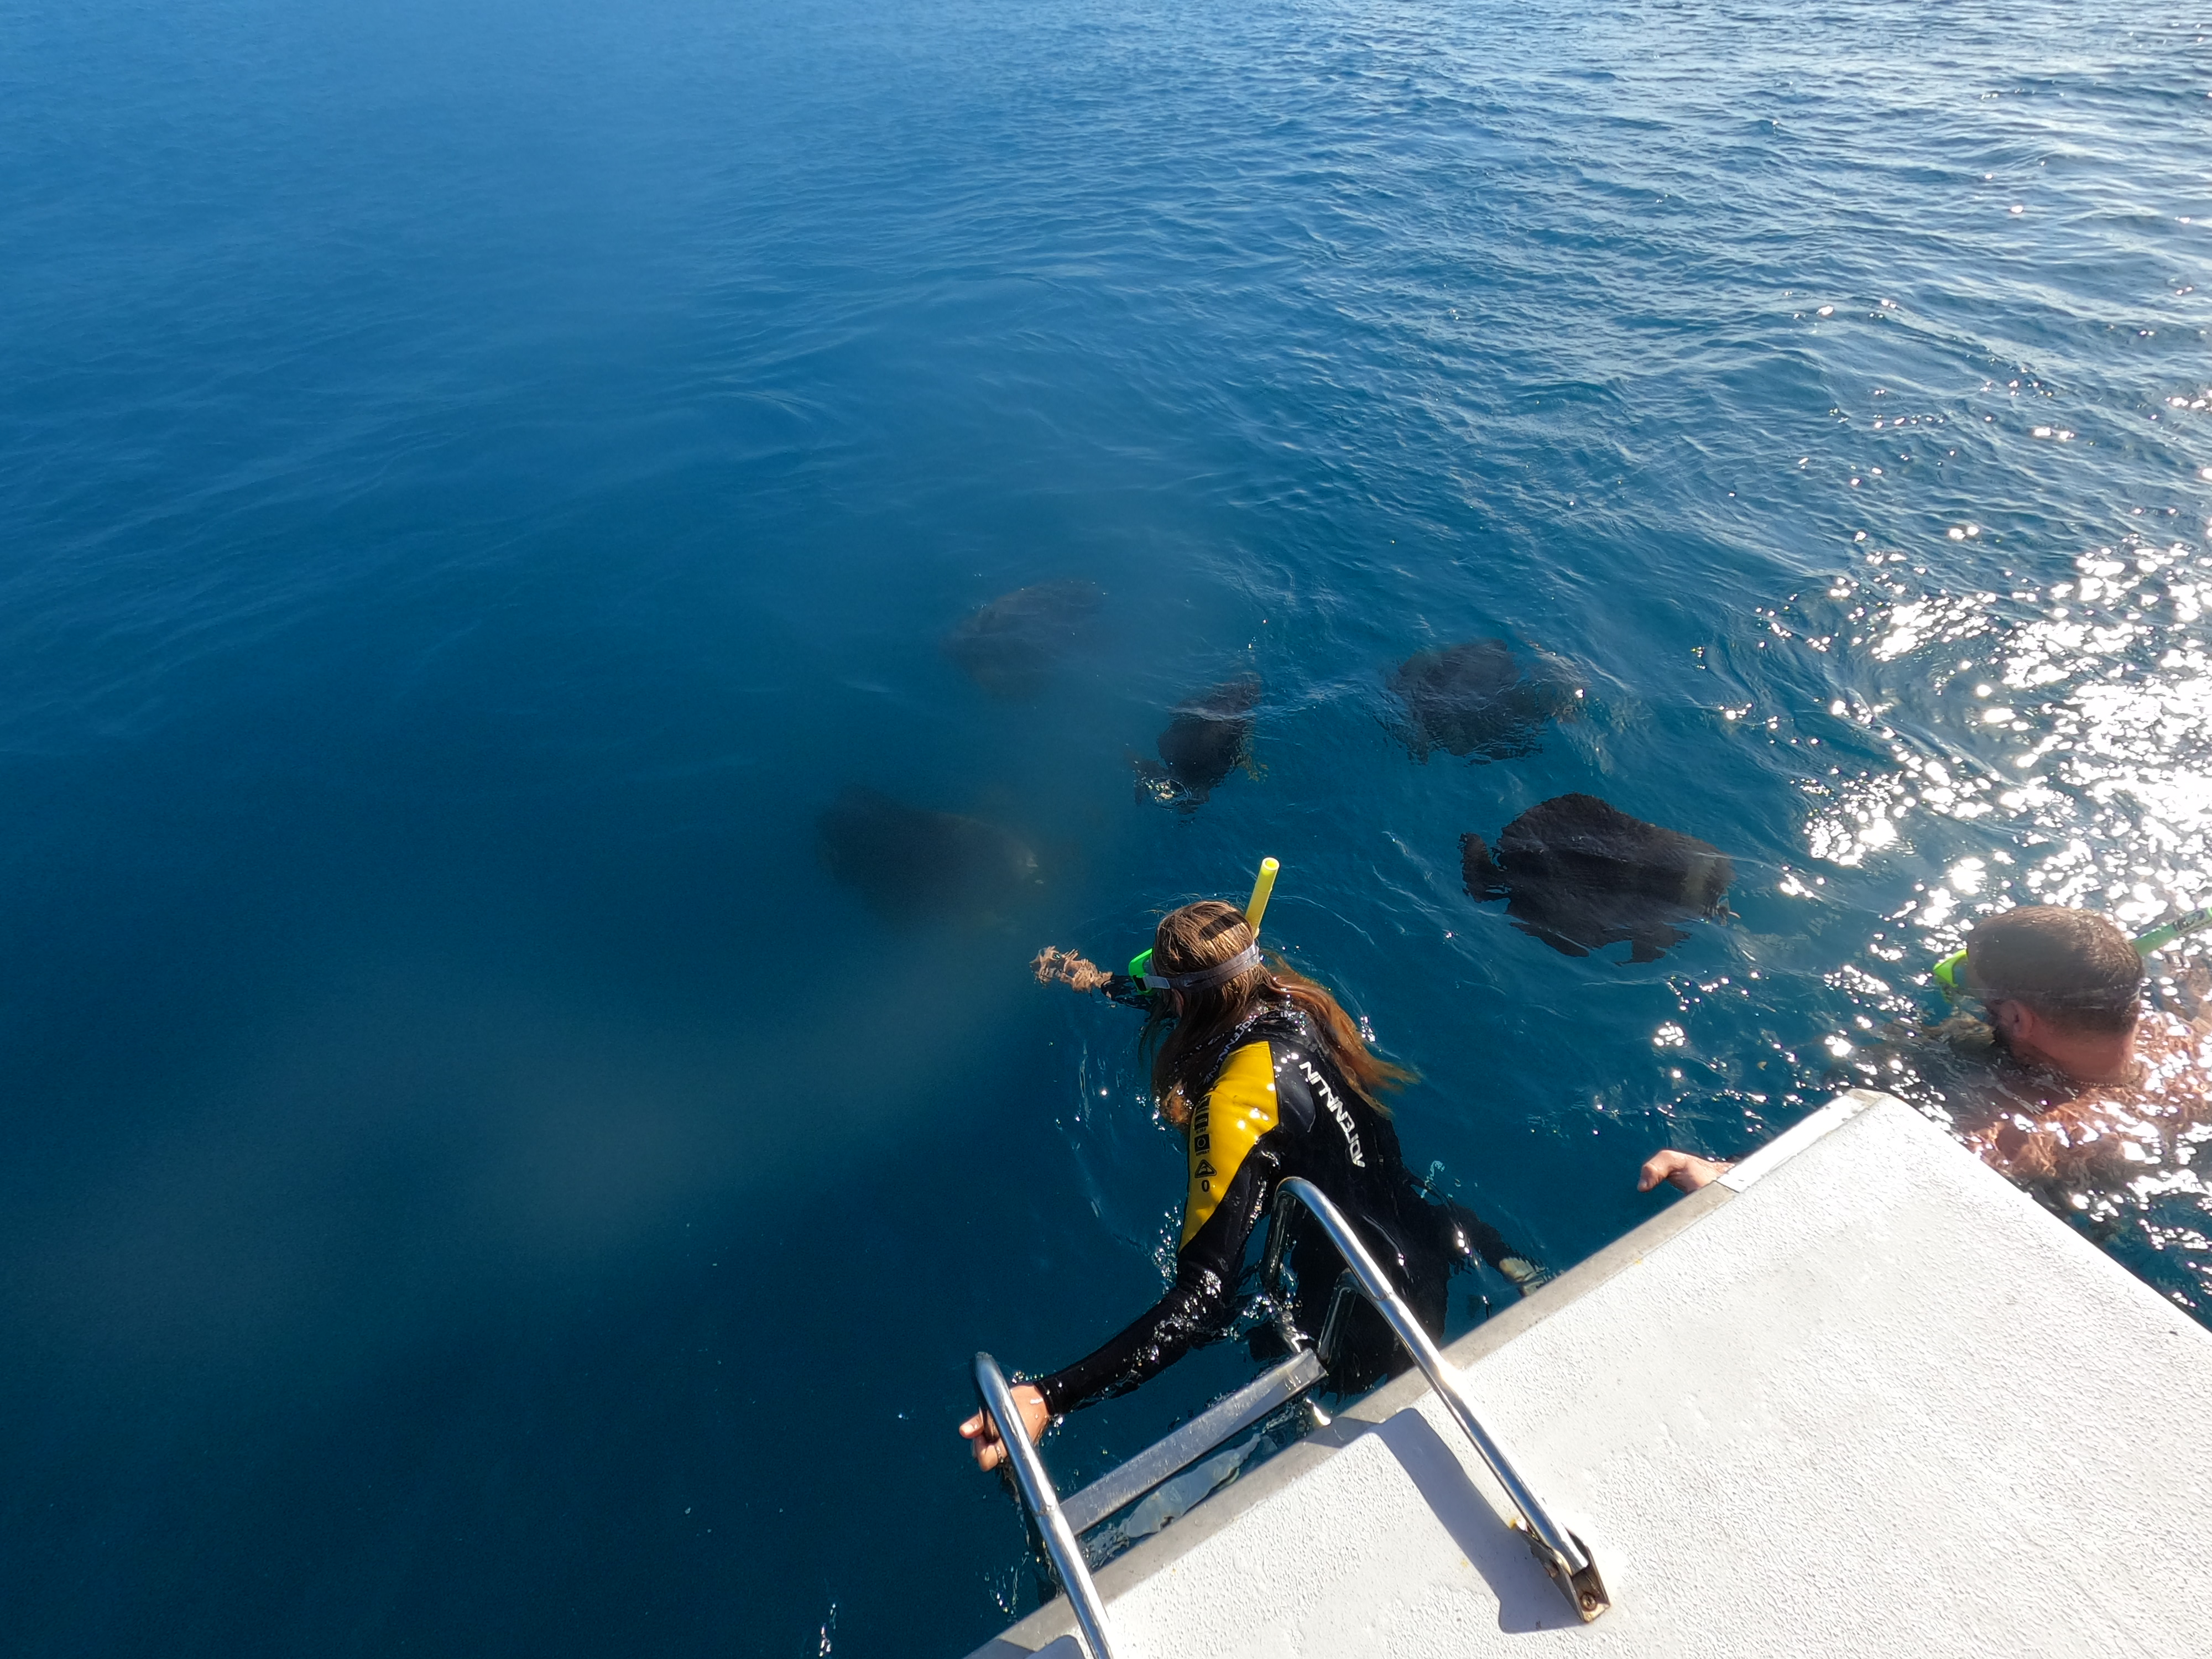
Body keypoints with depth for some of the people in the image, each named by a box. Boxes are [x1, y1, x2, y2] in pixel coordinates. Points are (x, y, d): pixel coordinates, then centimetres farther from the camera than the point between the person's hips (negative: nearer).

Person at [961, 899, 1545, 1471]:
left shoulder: (1234, 1104, -34)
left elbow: (1204, 1302, -38)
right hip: (1426, 1233, 8)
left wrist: (1048, 1397, -42)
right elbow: (1190, 1004, 12)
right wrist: (1102, 982, 20)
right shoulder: (1292, 1000, -12)